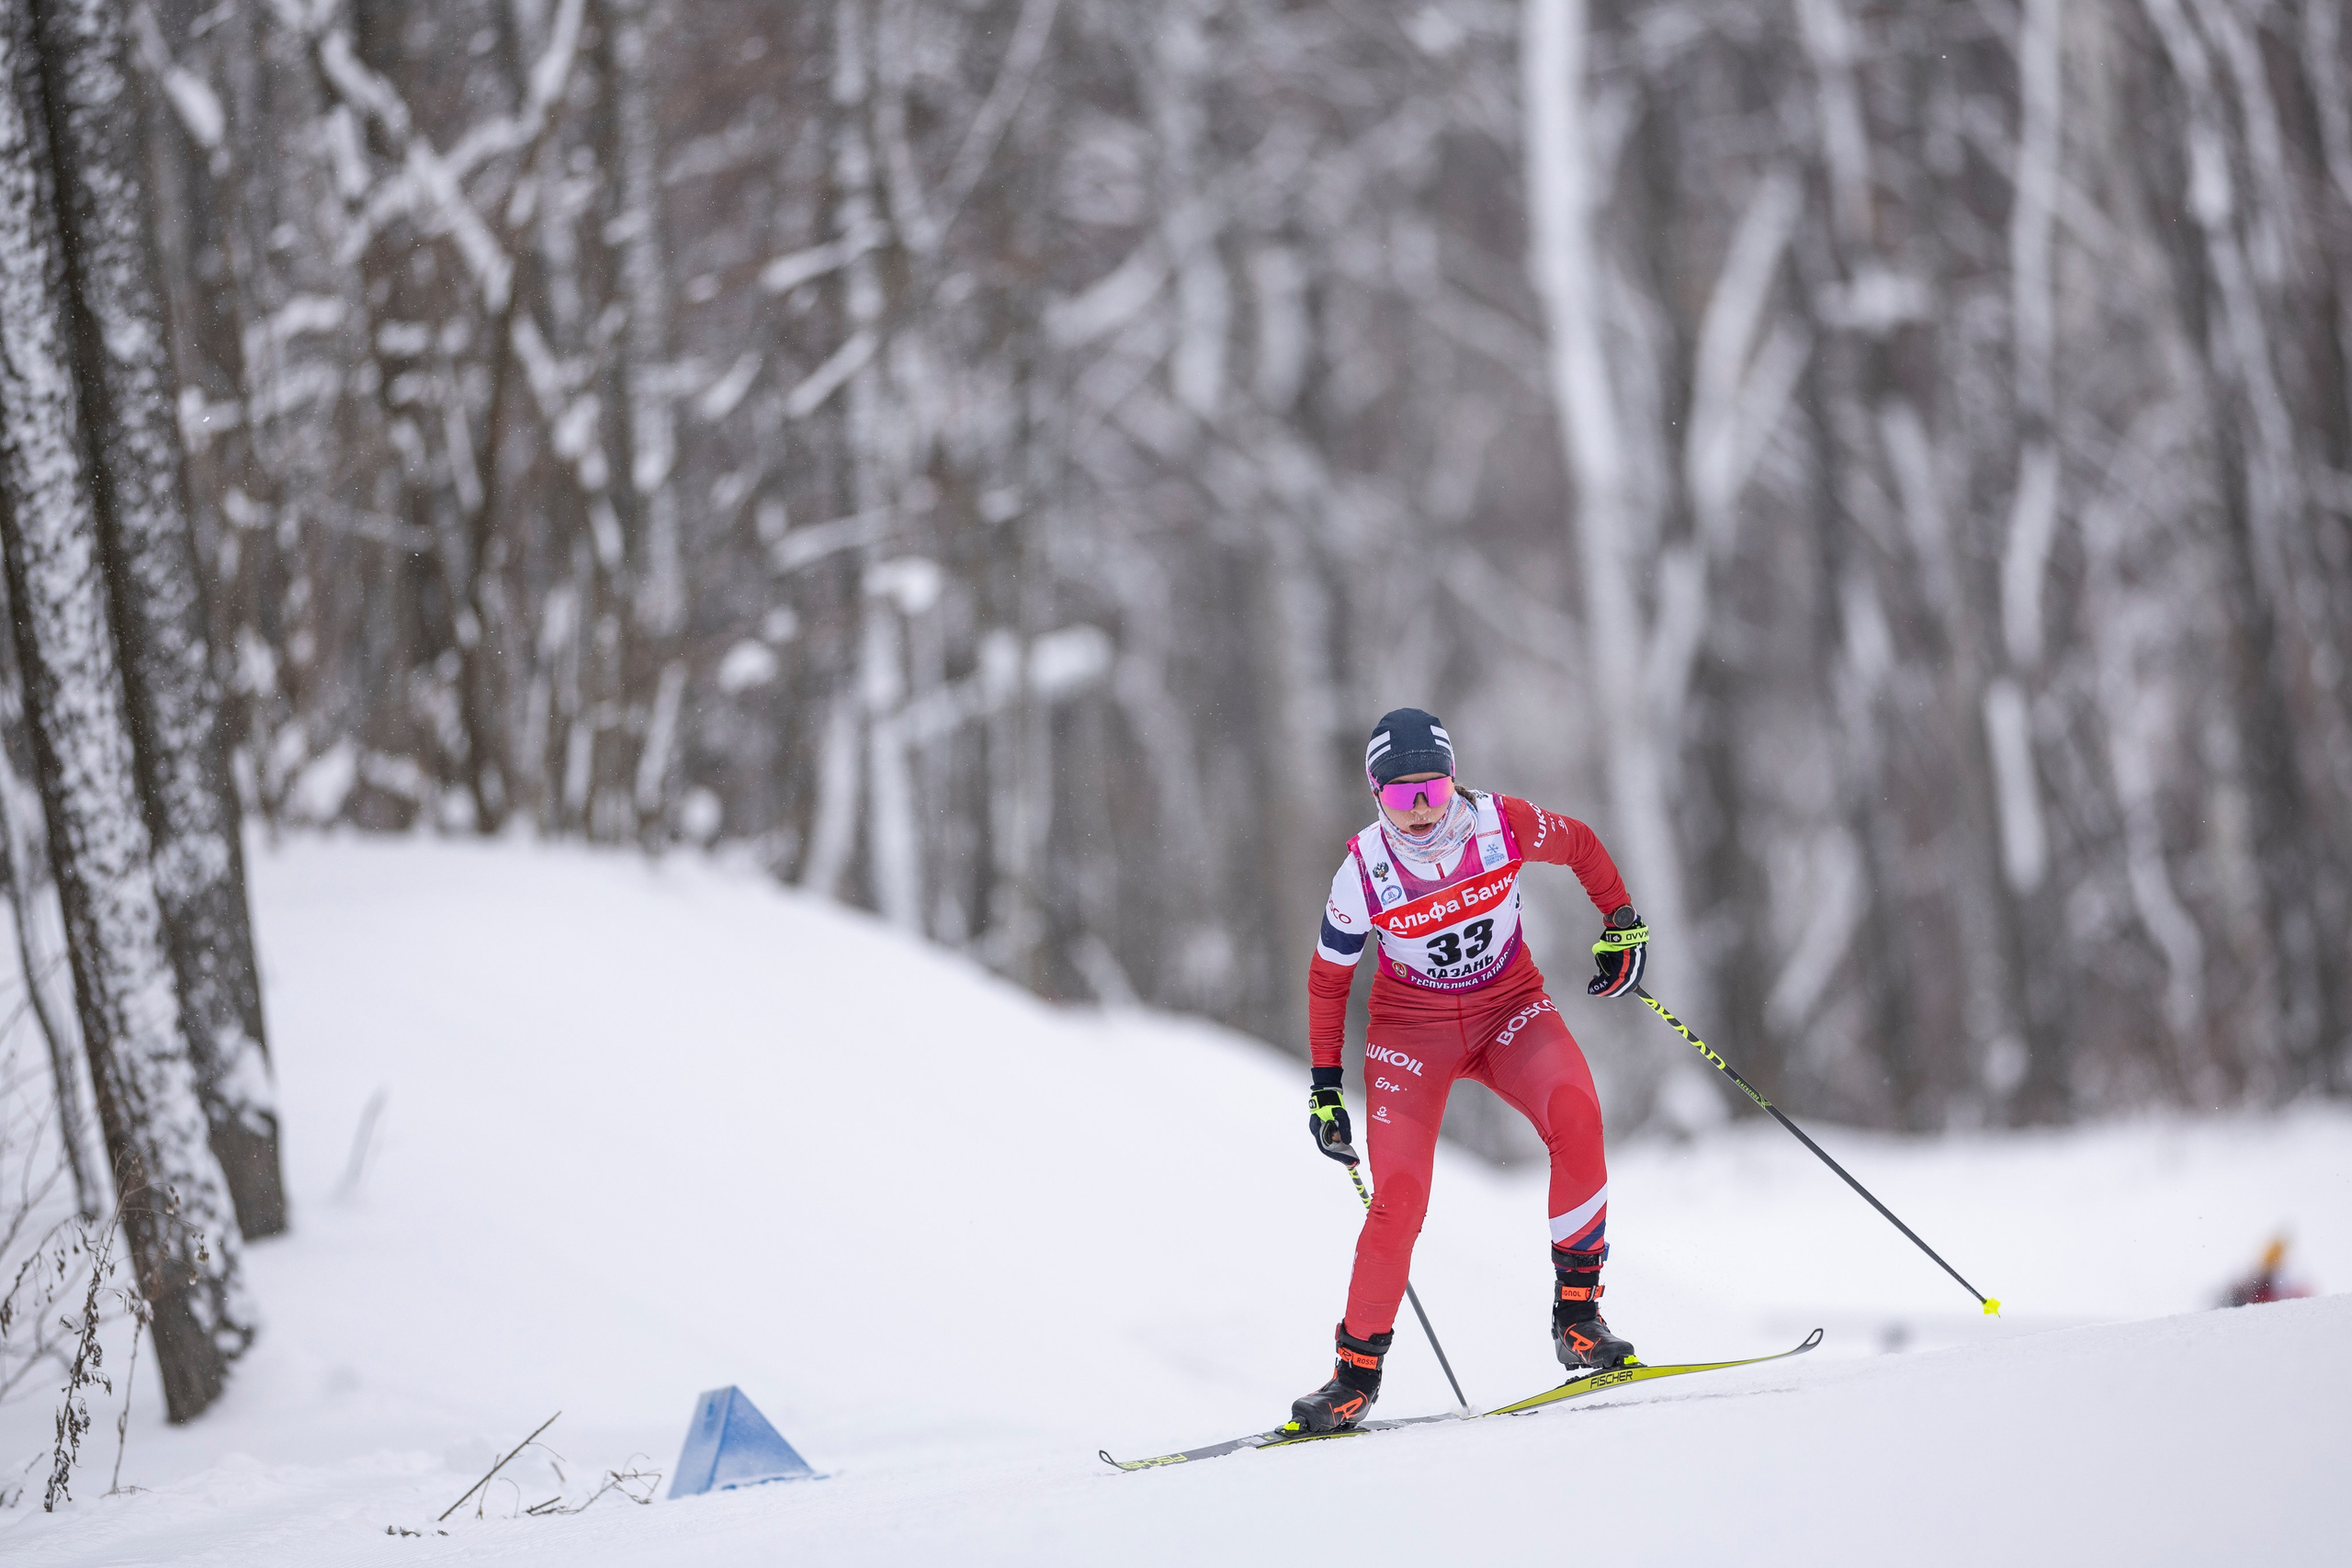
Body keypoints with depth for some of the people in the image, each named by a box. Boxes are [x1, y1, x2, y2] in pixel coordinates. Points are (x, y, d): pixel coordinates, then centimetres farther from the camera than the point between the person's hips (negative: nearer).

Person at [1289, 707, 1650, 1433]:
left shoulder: (1504, 825, -17)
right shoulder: (1364, 872, -18)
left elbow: (1581, 845, 6)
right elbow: (1328, 979, -2)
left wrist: (1622, 924, 2)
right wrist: (1325, 1088, -2)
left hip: (1509, 1007, 1)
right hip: (1411, 1029, -1)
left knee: (1575, 1115, -29)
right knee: (1399, 1195, -16)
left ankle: (1577, 1311, -17)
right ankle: (1357, 1372, 3)